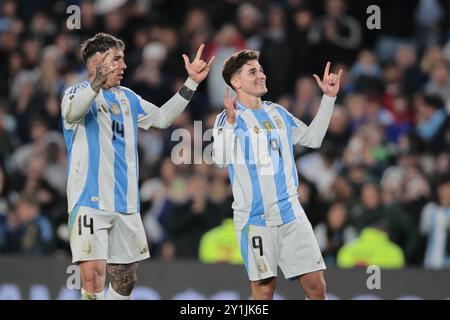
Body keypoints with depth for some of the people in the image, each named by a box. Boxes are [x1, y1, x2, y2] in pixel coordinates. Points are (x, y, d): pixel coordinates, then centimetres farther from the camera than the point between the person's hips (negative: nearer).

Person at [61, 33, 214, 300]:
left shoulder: (127, 98, 17)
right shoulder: (80, 92, -6)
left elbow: (162, 118, 27)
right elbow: (72, 112, -29)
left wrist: (192, 83, 18)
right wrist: (97, 83, -50)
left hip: (125, 205, 7)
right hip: (90, 200, -7)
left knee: (125, 281, 10)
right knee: (93, 276, -19)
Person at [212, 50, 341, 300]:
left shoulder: (278, 113, 12)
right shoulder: (229, 119, -5)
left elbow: (313, 138, 24)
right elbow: (221, 159, -22)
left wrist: (329, 98, 17)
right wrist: (231, 121, -35)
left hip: (291, 213, 5)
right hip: (256, 219, -5)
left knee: (316, 285, 2)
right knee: (264, 287, -2)